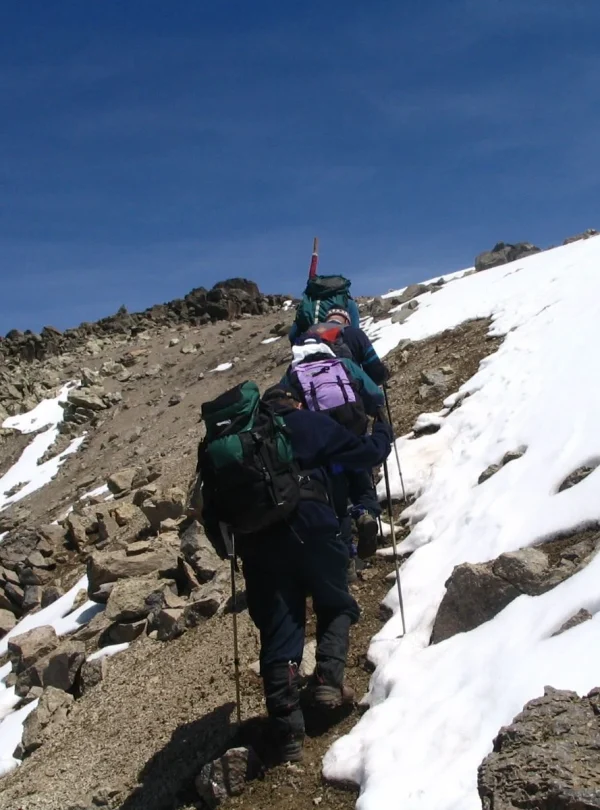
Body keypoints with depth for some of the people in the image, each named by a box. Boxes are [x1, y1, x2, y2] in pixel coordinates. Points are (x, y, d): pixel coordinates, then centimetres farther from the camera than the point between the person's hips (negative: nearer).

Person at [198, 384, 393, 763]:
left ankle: (288, 731, 0)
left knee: (278, 633, 5)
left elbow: (212, 498, 16)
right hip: (311, 527, -2)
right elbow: (366, 453, 14)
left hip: (258, 539, 3)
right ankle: (329, 679, 1)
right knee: (336, 605, 21)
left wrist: (226, 545, 25)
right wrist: (383, 432, 35)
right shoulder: (311, 424, 12)